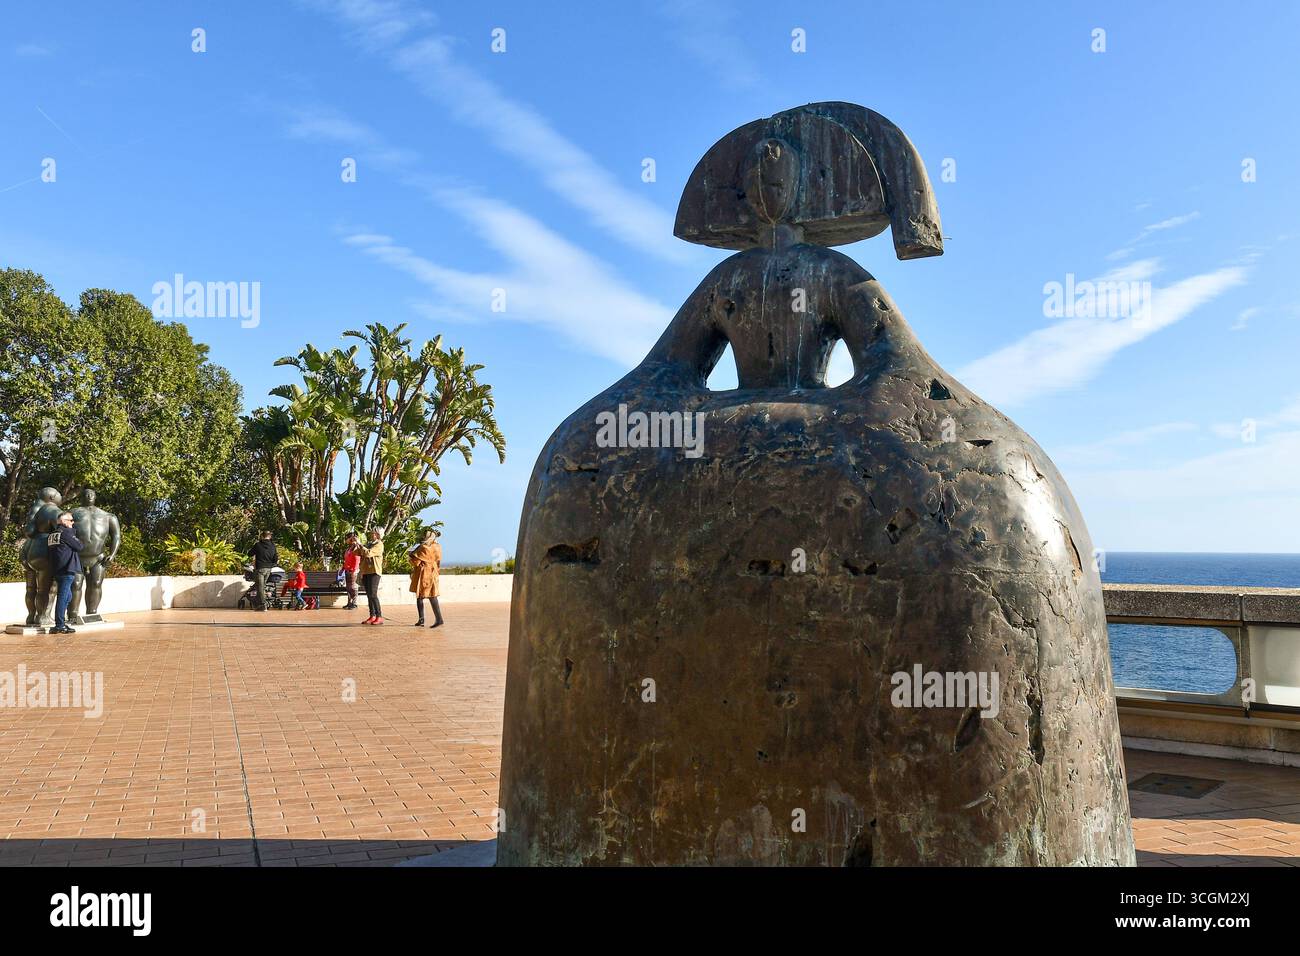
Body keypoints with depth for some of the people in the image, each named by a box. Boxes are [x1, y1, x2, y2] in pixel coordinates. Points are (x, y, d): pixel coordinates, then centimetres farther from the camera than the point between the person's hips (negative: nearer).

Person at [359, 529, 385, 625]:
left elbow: (368, 553, -19)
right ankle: (372, 616, 11)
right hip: (365, 572, 8)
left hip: (374, 572, -8)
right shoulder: (367, 544, 19)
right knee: (369, 595, 7)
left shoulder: (379, 544, -5)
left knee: (373, 595, -15)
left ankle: (379, 617, -13)